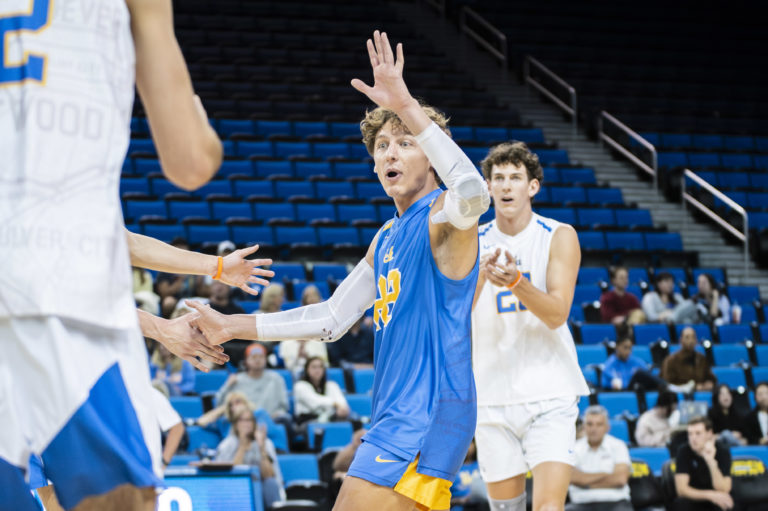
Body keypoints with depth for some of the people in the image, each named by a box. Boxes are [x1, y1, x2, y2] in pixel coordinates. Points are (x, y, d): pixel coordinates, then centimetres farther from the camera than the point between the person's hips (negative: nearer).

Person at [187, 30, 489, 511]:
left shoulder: (441, 216, -8)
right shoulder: (387, 238, 20)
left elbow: (473, 193, -34)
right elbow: (331, 318, 23)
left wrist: (407, 107, -37)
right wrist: (233, 327, 19)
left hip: (429, 414, -10)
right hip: (397, 416, 10)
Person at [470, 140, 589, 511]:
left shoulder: (559, 237, -2)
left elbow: (557, 314, -11)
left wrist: (516, 281, -29)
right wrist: (481, 275, -22)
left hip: (549, 393, -3)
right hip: (492, 396, 3)